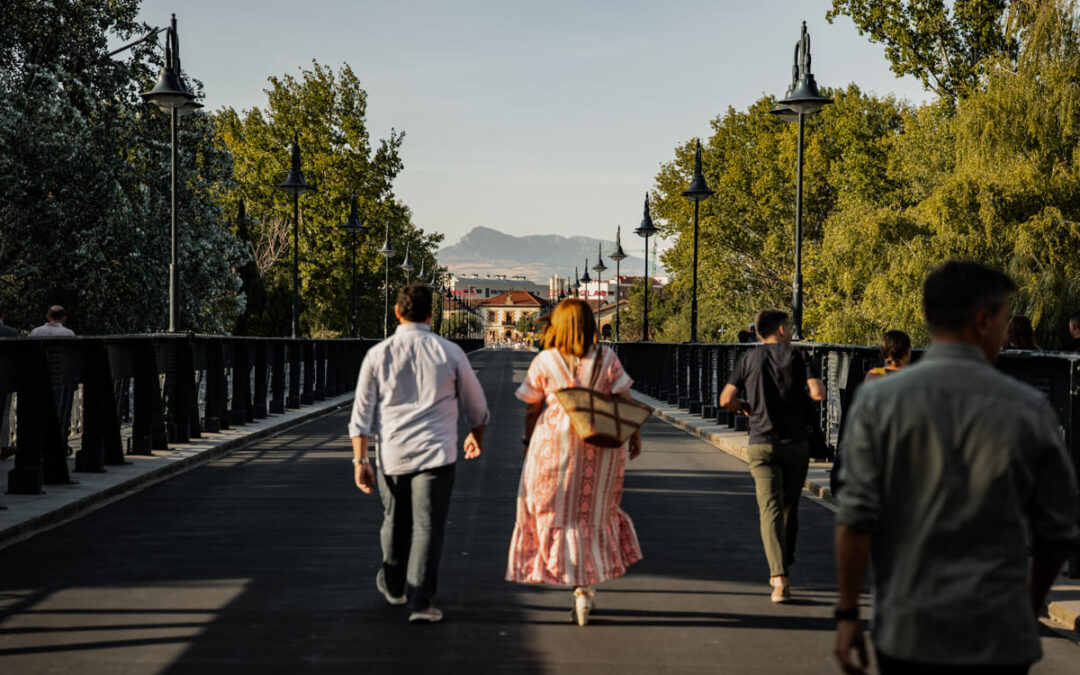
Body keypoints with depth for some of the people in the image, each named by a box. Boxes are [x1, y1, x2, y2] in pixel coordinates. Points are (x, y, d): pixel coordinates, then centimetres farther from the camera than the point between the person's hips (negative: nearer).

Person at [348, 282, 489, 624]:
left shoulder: (378, 354, 0)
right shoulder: (449, 352, -1)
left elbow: (362, 413, -2)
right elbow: (475, 404, 11)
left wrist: (360, 460, 2)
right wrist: (477, 435, 30)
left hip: (392, 454, 2)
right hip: (435, 454, -2)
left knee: (395, 522, 19)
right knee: (427, 526, -2)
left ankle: (393, 585, 39)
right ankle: (420, 601, -10)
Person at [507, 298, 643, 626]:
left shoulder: (545, 362, -5)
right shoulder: (606, 359, -3)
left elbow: (532, 409, 1)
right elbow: (625, 402, -5)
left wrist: (528, 442, 14)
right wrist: (635, 435, 7)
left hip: (556, 442, -2)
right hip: (601, 445, 2)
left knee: (557, 513, 9)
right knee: (594, 512, 15)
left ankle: (581, 587, 3)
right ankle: (585, 586, 14)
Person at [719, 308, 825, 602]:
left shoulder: (749, 359, 2)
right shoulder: (797, 357, -1)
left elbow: (726, 400, -3)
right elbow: (818, 393, -13)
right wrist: (817, 384, 10)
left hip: (762, 444, 0)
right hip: (796, 443, 0)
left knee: (770, 509, -6)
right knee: (789, 507, 18)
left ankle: (779, 578, -21)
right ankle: (783, 566, 30)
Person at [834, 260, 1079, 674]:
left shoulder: (879, 400, -3)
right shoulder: (1029, 409, -2)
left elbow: (857, 519, -9)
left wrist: (847, 614, 0)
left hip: (906, 632, 1)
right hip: (997, 636, -1)